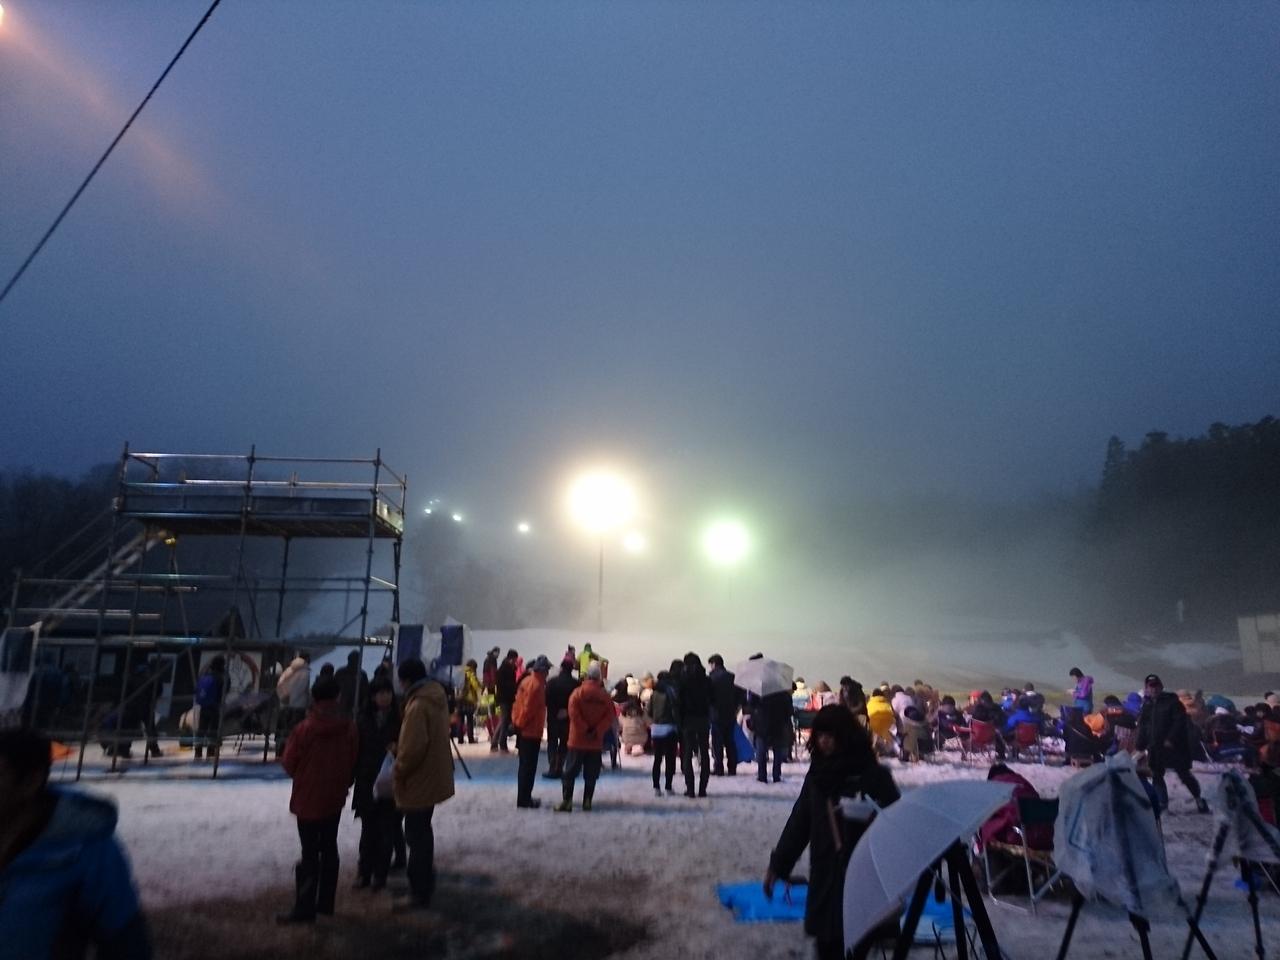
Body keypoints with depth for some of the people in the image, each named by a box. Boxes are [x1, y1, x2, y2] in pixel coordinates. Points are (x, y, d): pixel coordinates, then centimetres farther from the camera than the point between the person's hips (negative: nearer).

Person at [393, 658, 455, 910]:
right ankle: (425, 882, 36)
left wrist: (398, 773, -12)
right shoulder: (437, 697, 4)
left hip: (419, 782, -9)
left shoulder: (418, 705, -24)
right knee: (422, 833, 23)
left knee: (417, 836, 3)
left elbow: (413, 748, -27)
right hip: (433, 776, 9)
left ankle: (419, 894, 13)